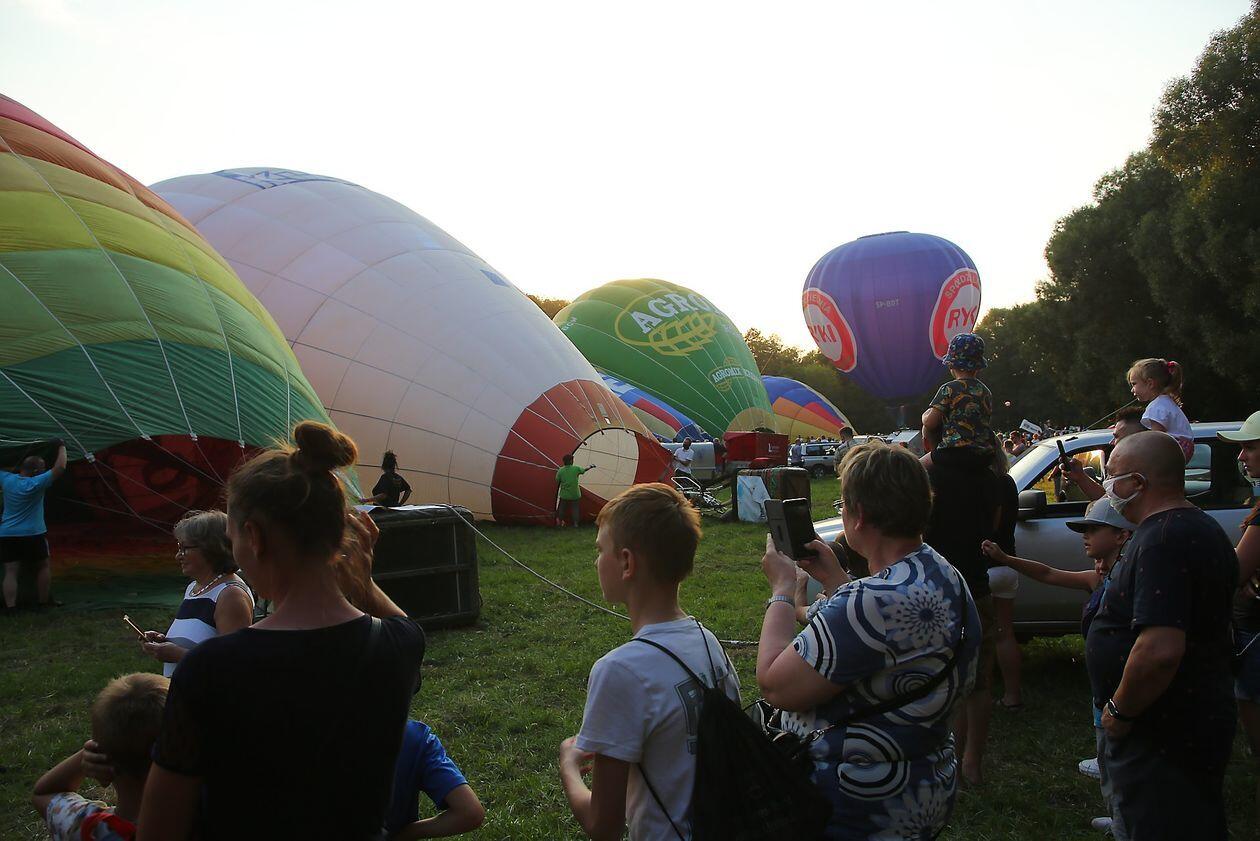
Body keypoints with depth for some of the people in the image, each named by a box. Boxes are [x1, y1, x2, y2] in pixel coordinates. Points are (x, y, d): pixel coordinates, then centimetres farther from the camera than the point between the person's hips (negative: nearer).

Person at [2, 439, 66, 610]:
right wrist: (61, 447, -5)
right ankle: (44, 602, 17)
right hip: (33, 535, -4)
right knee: (43, 567, 13)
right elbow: (60, 467, -16)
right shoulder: (36, 483, -15)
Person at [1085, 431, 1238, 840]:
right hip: (1200, 724, 11)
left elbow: (1161, 650, -34)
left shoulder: (1163, 539, -25)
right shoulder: (1204, 529, 10)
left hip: (1162, 740, -11)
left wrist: (1119, 711, -21)